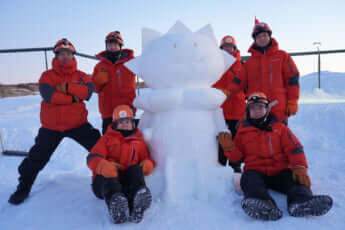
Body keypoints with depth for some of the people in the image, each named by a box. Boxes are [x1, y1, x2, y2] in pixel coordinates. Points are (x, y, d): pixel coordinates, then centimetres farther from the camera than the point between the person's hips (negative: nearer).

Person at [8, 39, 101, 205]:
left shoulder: (80, 76, 4)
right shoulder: (47, 75, 0)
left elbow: (88, 90, -17)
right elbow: (48, 95, -19)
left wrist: (66, 87, -22)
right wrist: (73, 98, -16)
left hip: (78, 123, 1)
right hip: (52, 126, 0)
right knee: (37, 157, 8)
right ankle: (24, 187, 31)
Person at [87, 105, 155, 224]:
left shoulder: (139, 141, 23)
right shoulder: (107, 138, 17)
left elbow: (147, 158, 20)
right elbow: (92, 158, 2)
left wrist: (148, 164, -9)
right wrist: (104, 166, -23)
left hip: (128, 182, 1)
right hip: (106, 179, -1)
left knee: (135, 169, -28)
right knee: (108, 172, -32)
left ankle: (136, 205, -56)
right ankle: (116, 205, -61)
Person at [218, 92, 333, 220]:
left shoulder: (279, 127, 16)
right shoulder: (243, 130, 16)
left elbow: (294, 148, 5)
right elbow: (236, 156, 16)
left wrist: (300, 167, -14)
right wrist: (229, 148, -8)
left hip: (280, 171, 2)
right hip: (256, 171, -1)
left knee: (296, 179, -27)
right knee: (249, 179, -33)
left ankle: (301, 202, -53)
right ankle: (262, 204, -59)